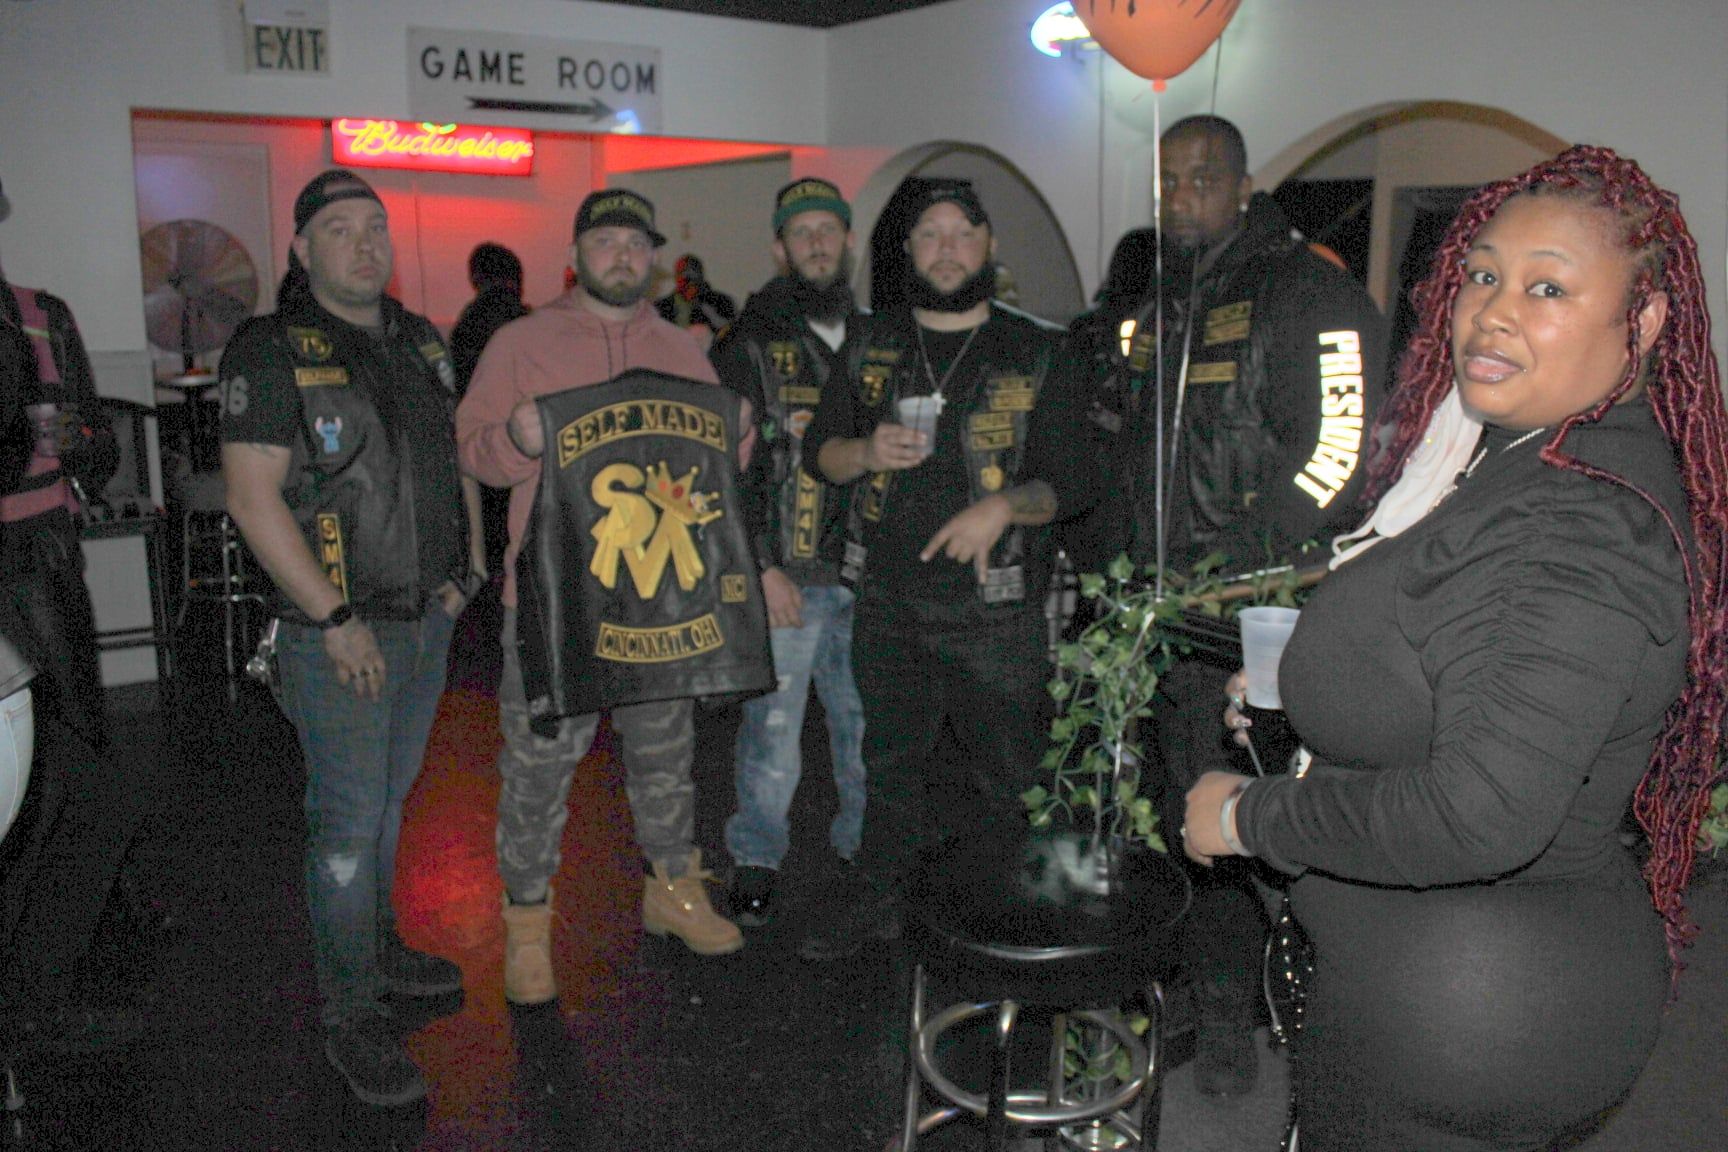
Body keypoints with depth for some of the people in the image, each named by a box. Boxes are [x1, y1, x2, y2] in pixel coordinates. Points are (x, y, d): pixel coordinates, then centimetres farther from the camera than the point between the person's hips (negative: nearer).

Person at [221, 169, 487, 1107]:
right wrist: (336, 622, -18)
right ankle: (350, 1012, 11)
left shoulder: (422, 342, 10)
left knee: (389, 798, 19)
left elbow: (457, 458, 19)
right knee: (348, 821, -2)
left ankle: (378, 948, 36)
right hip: (339, 632, -6)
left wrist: (468, 567, 9)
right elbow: (253, 500, -16)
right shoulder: (270, 352, -11)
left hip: (429, 618, 6)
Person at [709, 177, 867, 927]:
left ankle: (866, 843, 29)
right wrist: (761, 569, -11)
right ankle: (757, 862, 19)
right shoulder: (750, 345, 0)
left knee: (869, 722, 11)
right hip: (784, 576, -3)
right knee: (773, 725, 1)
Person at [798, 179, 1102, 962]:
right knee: (890, 763, 16)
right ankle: (878, 901, 31)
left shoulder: (1035, 354, 1)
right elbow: (818, 450, 12)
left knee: (1011, 772, 3)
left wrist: (1006, 505, -19)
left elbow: (1078, 479, 0)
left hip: (993, 609, -3)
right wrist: (866, 451, -10)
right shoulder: (870, 346, 10)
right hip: (888, 603, 3)